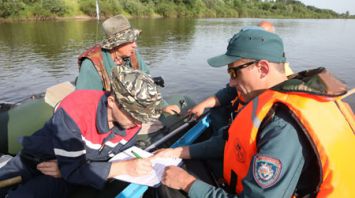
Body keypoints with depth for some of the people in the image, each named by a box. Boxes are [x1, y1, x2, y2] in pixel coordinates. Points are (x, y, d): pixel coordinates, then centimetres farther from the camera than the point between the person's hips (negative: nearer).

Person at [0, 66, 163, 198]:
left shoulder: (133, 122, -18)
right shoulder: (74, 109, -33)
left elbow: (116, 160, -12)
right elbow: (73, 169, -30)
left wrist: (69, 169, -23)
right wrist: (125, 168, -35)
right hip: (34, 161, -1)